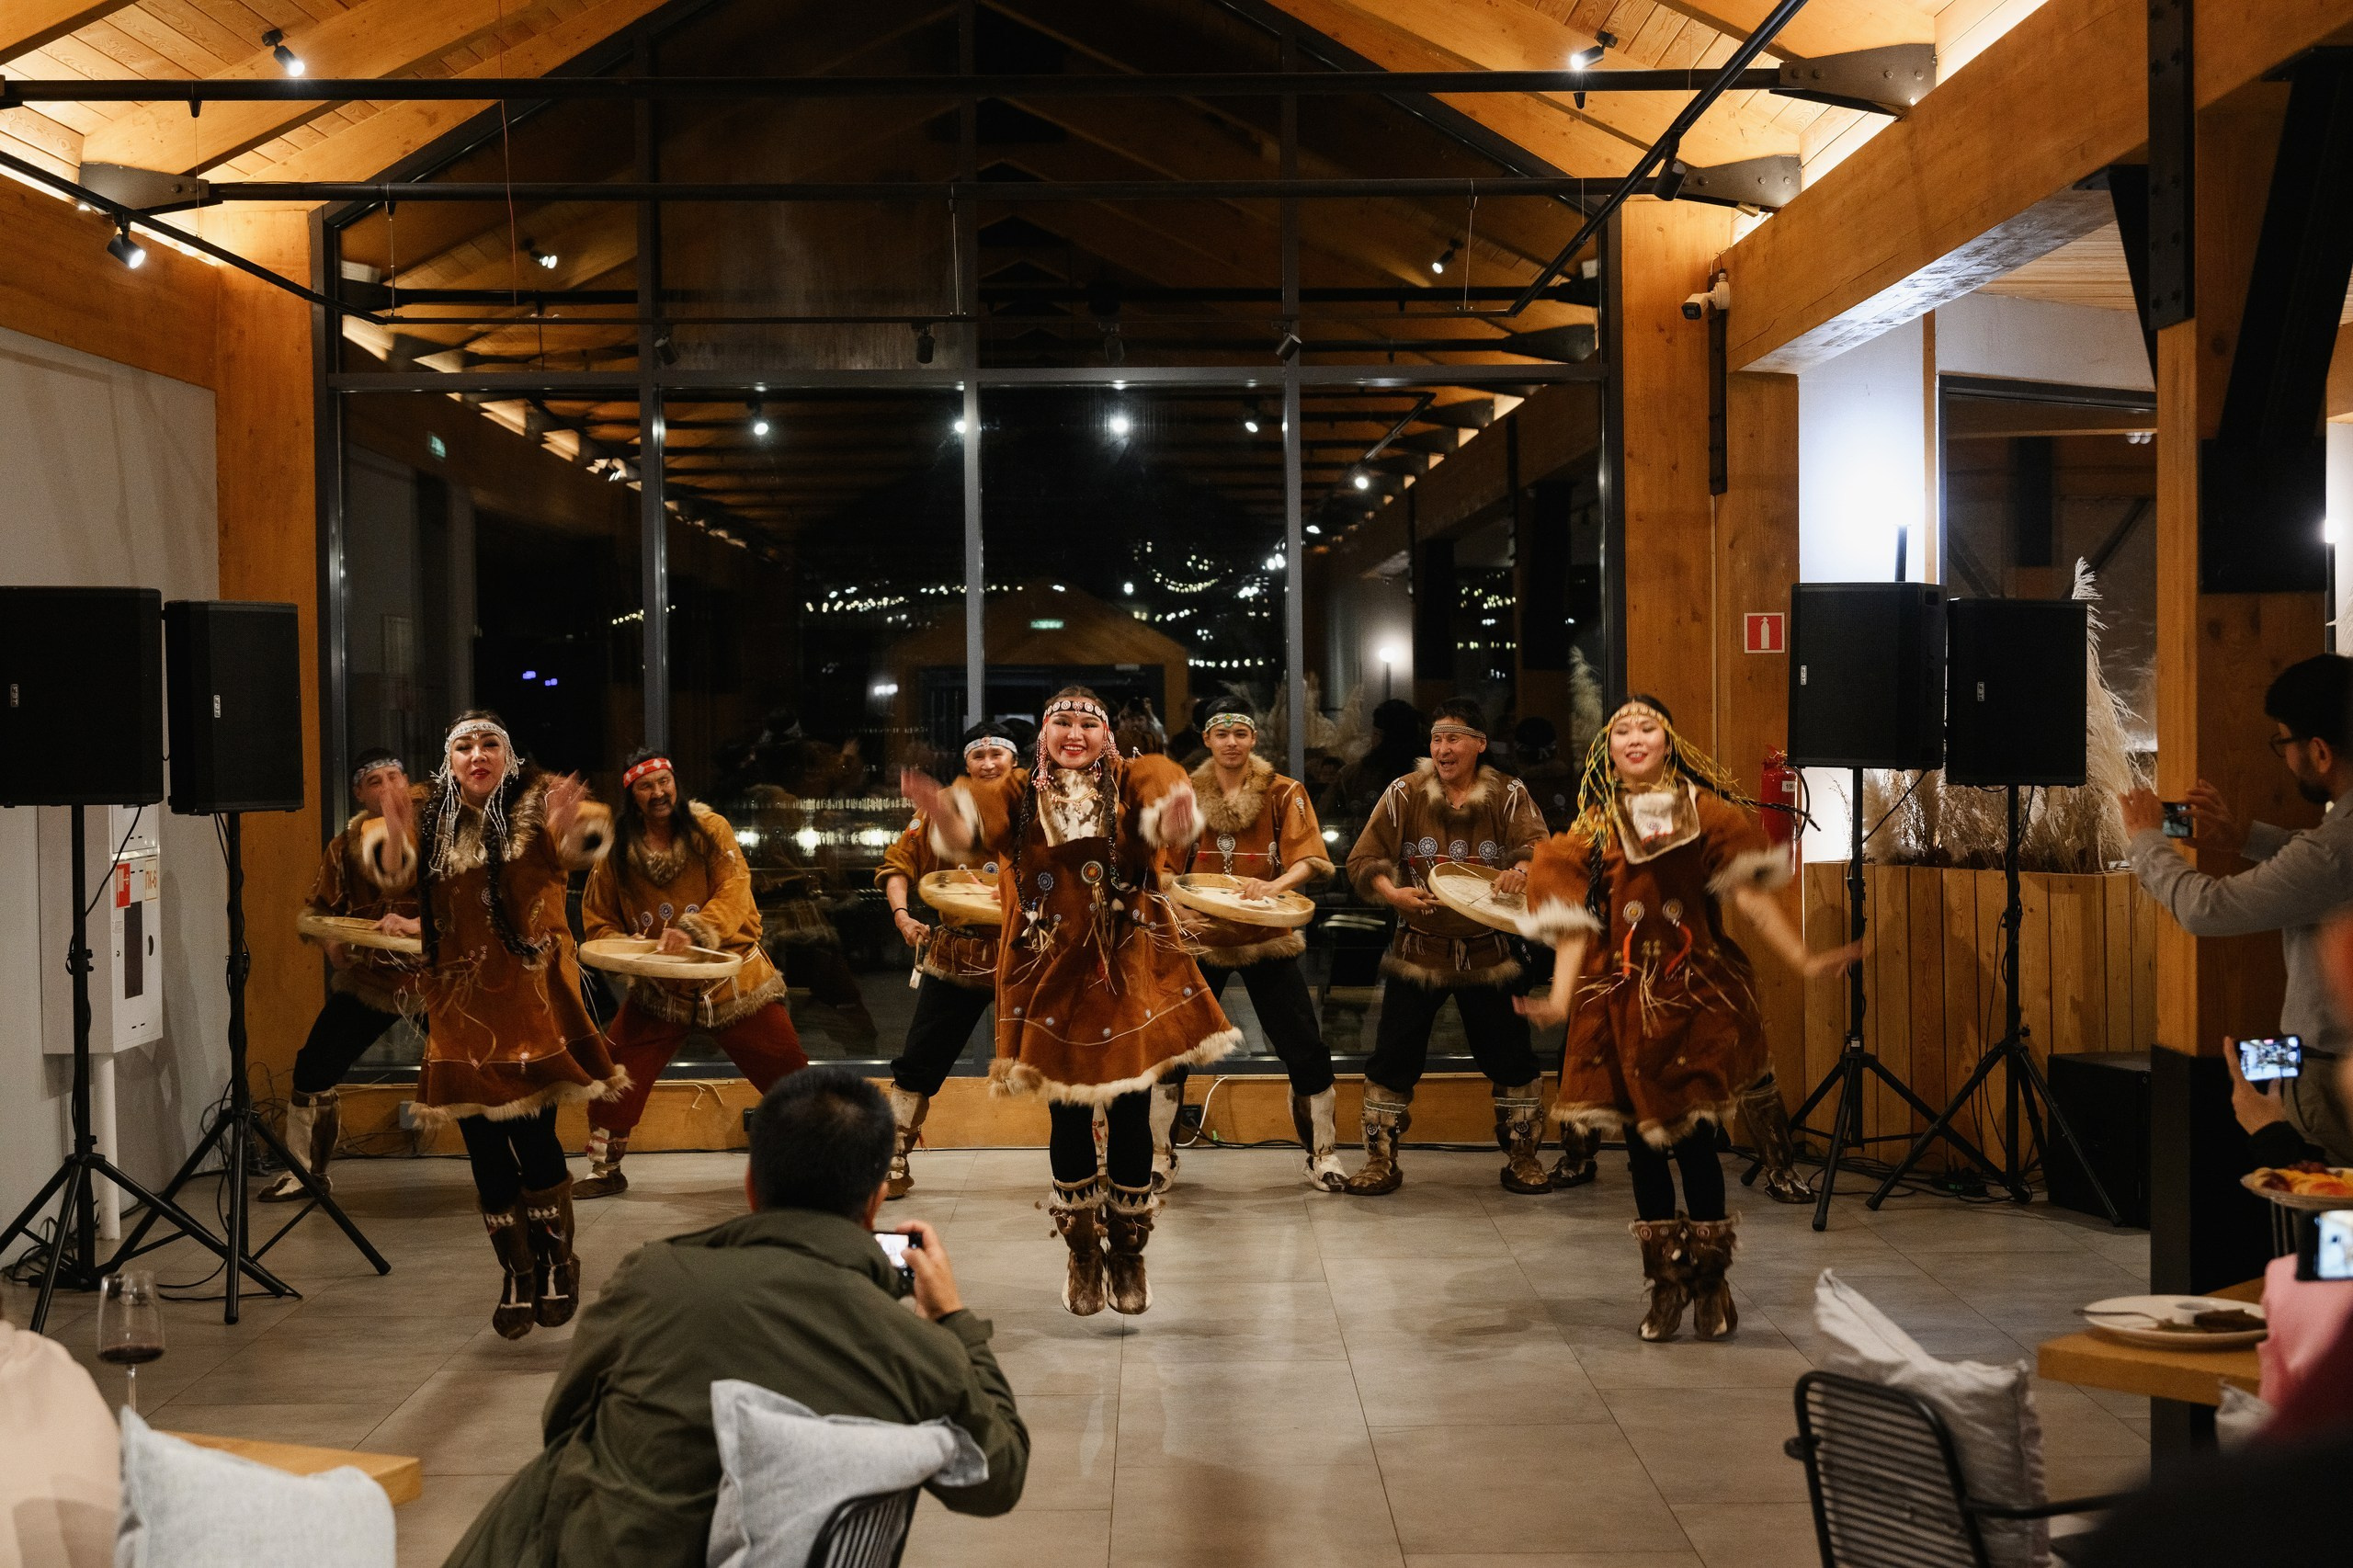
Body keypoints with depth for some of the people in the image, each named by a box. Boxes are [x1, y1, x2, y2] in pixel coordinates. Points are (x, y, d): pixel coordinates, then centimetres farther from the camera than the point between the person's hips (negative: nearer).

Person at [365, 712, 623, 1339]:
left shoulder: (535, 801, -1)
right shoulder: (432, 817, 8)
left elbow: (583, 845, -18)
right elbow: (389, 869, -6)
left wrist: (569, 828, -41)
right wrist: (395, 837, -28)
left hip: (532, 991, -3)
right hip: (460, 999, 3)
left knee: (533, 1134, -11)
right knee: (484, 1146, 5)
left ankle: (557, 1262, 10)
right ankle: (517, 1276, 19)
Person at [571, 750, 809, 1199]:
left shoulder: (710, 829, -7)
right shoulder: (616, 849, -2)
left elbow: (734, 893, -18)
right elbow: (598, 922, 6)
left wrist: (693, 932, -35)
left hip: (730, 976, -2)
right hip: (659, 987, 2)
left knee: (787, 1072, 0)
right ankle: (605, 1170, 15)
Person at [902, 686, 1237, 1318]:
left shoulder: (1133, 784, -1)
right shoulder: (1020, 797, 1)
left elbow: (1164, 814, -24)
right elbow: (964, 825, -18)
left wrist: (1177, 817, -49)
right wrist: (939, 809, -43)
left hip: (1130, 974, -1)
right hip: (1052, 977, 1)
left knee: (1130, 1118, 2)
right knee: (1069, 1121, 5)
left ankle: (1128, 1255, 21)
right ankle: (1084, 1258, 24)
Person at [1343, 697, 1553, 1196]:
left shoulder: (1509, 796, 0)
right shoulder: (1404, 794, -1)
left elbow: (1539, 849, -13)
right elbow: (1362, 861, -4)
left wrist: (1523, 869, -37)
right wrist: (1393, 893, -24)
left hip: (1487, 953, 0)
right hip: (1418, 948, 0)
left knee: (1511, 1057, 2)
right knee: (1393, 1057, -1)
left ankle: (1521, 1158, 19)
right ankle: (1381, 1162, 12)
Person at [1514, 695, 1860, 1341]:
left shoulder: (1706, 812, 3)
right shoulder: (1592, 829, 8)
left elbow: (1747, 894, -4)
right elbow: (1575, 922, 0)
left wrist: (1803, 959, -15)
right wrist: (1561, 997, -14)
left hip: (1696, 996, -2)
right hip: (1624, 1002, 2)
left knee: (1694, 1141, -4)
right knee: (1643, 1145, 4)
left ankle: (1710, 1280, 10)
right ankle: (1666, 1283, 14)